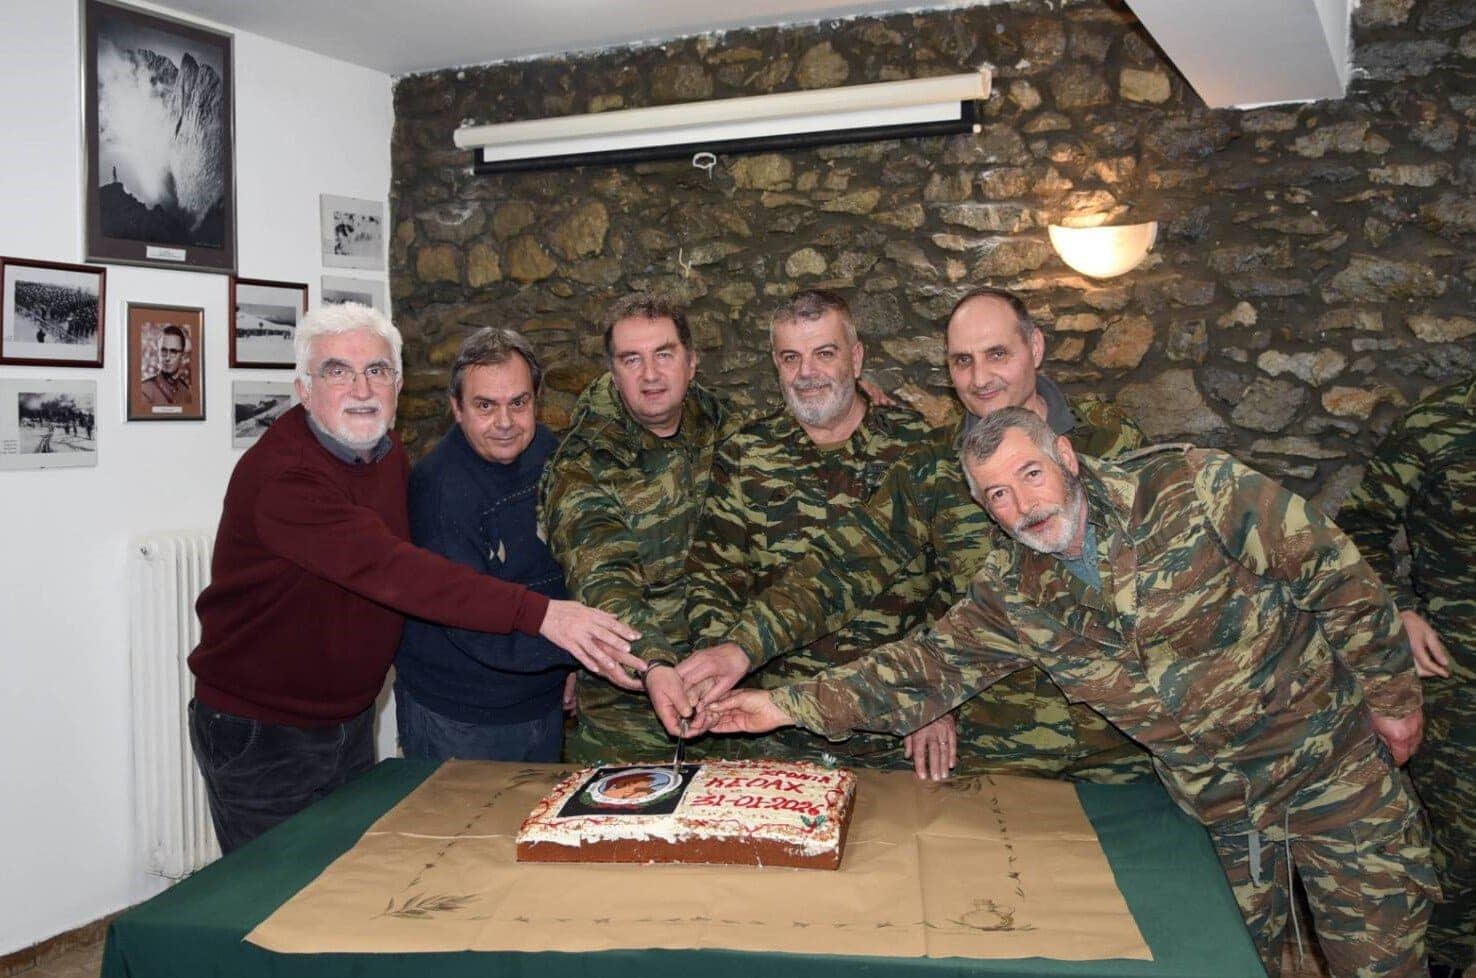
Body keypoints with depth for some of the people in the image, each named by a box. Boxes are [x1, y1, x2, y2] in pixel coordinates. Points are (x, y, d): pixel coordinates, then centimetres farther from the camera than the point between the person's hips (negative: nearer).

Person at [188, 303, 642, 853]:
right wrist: (539, 614, -44)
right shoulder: (280, 475, -26)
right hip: (258, 734, -7)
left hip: (351, 721, 7)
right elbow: (391, 570, -38)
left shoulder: (391, 457, 2)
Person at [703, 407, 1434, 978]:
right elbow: (927, 667, -8)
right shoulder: (1014, 591, -10)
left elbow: (1337, 576, -12)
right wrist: (788, 706, -15)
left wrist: (1392, 696, -4)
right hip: (1215, 801, 2)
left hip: (1331, 754, -2)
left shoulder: (1191, 487, -21)